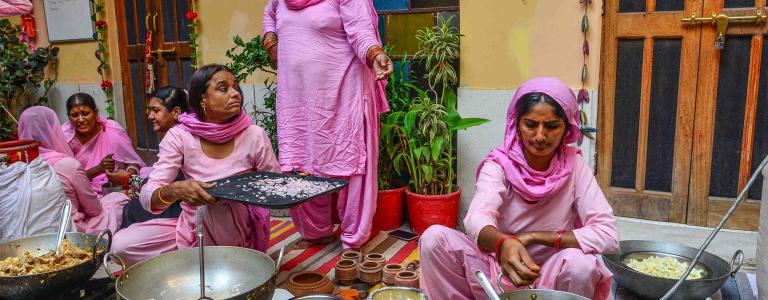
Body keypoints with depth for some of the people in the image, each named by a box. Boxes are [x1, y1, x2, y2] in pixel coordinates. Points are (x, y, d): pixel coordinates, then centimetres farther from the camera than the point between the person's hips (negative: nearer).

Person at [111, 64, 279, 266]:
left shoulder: (254, 136, -10)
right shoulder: (180, 136, -10)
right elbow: (148, 198, -14)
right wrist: (175, 190, -37)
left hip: (240, 233, -2)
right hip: (192, 228, 2)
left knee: (218, 202, -34)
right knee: (122, 244, -17)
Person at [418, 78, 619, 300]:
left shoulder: (574, 165, -9)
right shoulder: (499, 165, -12)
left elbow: (607, 235, -18)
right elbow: (477, 219, -31)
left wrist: (533, 236, -22)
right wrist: (504, 244, -54)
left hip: (551, 276, 1)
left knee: (581, 264, -32)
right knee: (434, 237, -22)